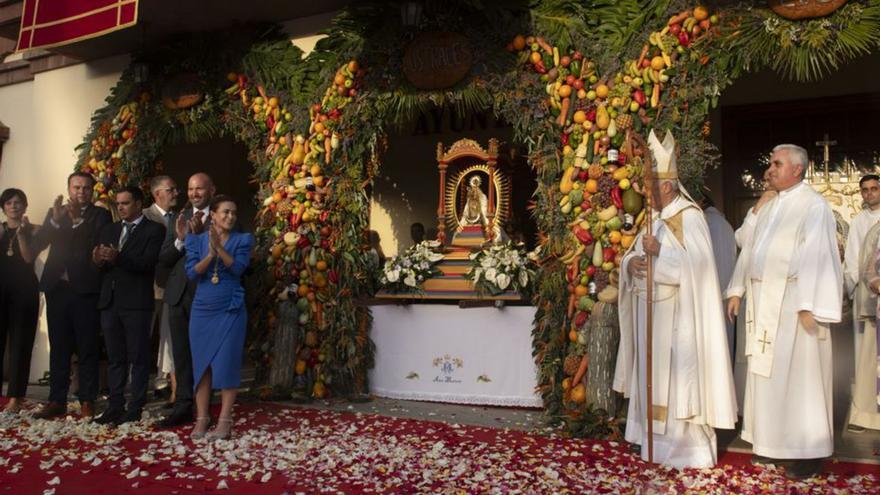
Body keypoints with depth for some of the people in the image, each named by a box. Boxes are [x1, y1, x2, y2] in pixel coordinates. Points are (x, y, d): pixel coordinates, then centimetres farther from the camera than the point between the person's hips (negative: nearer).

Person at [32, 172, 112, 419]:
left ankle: (87, 402, 6)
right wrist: (55, 220, -12)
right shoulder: (55, 213, 14)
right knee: (58, 347, 8)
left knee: (87, 348, 0)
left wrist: (78, 220, -18)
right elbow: (38, 244, 1)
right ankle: (57, 401, 14)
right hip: (57, 287, 4)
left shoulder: (100, 215, 4)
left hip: (86, 289, -4)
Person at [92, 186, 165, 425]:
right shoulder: (108, 230, 18)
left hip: (136, 303, -6)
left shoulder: (154, 230, -1)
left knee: (138, 357, 0)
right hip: (110, 301, 6)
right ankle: (115, 406, 17)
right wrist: (99, 261, -10)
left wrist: (118, 257, -26)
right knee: (114, 358, 11)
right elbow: (100, 262, 12)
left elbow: (148, 262, -14)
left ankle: (135, 408, 6)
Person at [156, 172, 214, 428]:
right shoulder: (180, 218, 12)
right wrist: (180, 240, -10)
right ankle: (183, 406, 17)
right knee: (181, 353, 9)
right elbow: (163, 258, 7)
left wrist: (201, 234, -22)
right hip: (178, 294, 5)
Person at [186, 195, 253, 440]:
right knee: (202, 363, 4)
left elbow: (238, 268, -12)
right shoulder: (196, 240, 6)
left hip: (230, 310, -2)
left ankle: (224, 420, 5)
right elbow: (191, 273, -7)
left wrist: (219, 247, -22)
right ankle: (202, 418, 13)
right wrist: (210, 253, -21)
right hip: (202, 310, 2)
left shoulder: (242, 240, 2)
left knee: (227, 363, -2)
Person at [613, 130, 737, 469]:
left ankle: (686, 447, 8)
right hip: (649, 313, 8)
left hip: (675, 316, -8)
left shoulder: (688, 217, -11)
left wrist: (659, 252, -24)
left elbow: (695, 266, -21)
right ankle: (657, 440, 24)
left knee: (676, 377, -3)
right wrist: (631, 262, -7)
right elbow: (635, 256, 14)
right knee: (652, 375, 13)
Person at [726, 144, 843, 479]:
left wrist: (810, 306, -21)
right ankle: (773, 442, 23)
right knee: (766, 372, 12)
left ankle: (808, 450, 13)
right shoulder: (768, 208, 15)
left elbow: (817, 258, -17)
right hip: (763, 300, 8)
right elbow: (750, 249, 16)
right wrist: (737, 291, 12)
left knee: (798, 374, 0)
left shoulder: (813, 207, -10)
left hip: (793, 301, -8)